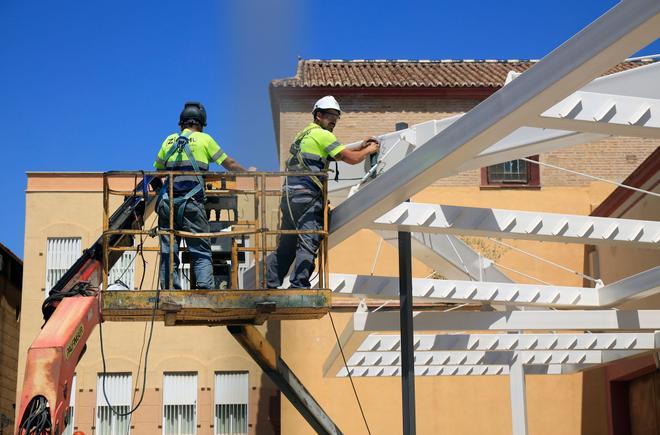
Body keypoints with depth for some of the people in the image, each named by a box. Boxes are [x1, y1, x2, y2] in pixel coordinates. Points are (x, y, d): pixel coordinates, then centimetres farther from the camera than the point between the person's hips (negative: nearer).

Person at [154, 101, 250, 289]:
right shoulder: (204, 139, 7)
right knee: (201, 252, -3)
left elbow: (157, 170, 24)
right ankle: (205, 288, -17)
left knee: (168, 253, 6)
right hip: (191, 204, -3)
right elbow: (230, 164, 13)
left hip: (167, 203, 3)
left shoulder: (169, 140, 16)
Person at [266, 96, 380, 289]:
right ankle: (299, 287, -16)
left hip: (290, 194, 9)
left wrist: (360, 148, 26)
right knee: (308, 243, -11)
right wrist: (369, 150, 11)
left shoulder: (306, 133, 25)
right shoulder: (322, 135, -4)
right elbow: (351, 159, -7)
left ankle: (270, 284, 14)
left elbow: (338, 155, 30)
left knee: (286, 246, 13)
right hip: (306, 195, -9)